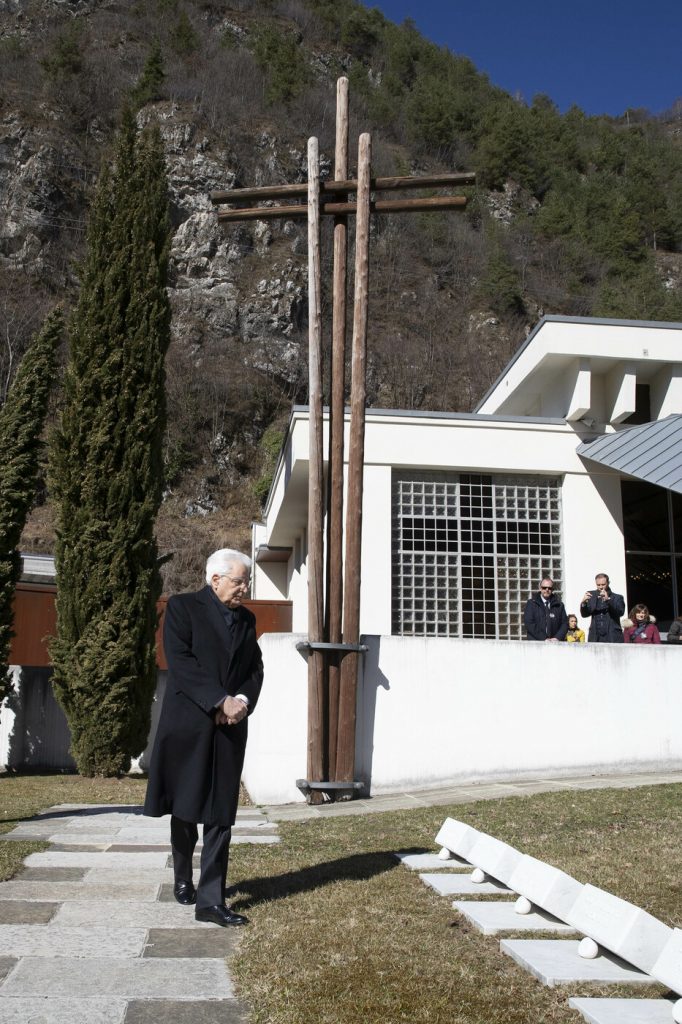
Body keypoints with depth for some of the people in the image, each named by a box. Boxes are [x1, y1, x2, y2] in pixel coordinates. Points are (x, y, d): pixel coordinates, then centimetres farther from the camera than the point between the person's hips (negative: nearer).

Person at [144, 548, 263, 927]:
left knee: (220, 814, 0)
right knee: (184, 809, 11)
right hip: (188, 724, -3)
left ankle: (211, 900, 3)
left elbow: (255, 669, 12)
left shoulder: (246, 619, 14)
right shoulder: (182, 607, -3)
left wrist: (242, 702, -9)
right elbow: (180, 662, -13)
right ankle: (183, 879, 33)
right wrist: (220, 701, -19)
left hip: (229, 727, 4)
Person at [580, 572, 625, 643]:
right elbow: (584, 614, 6)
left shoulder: (617, 597, 5)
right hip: (595, 639, 2)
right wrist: (583, 603, -15)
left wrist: (608, 599, -24)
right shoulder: (592, 596, 11)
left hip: (613, 638, -2)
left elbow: (621, 612, -11)